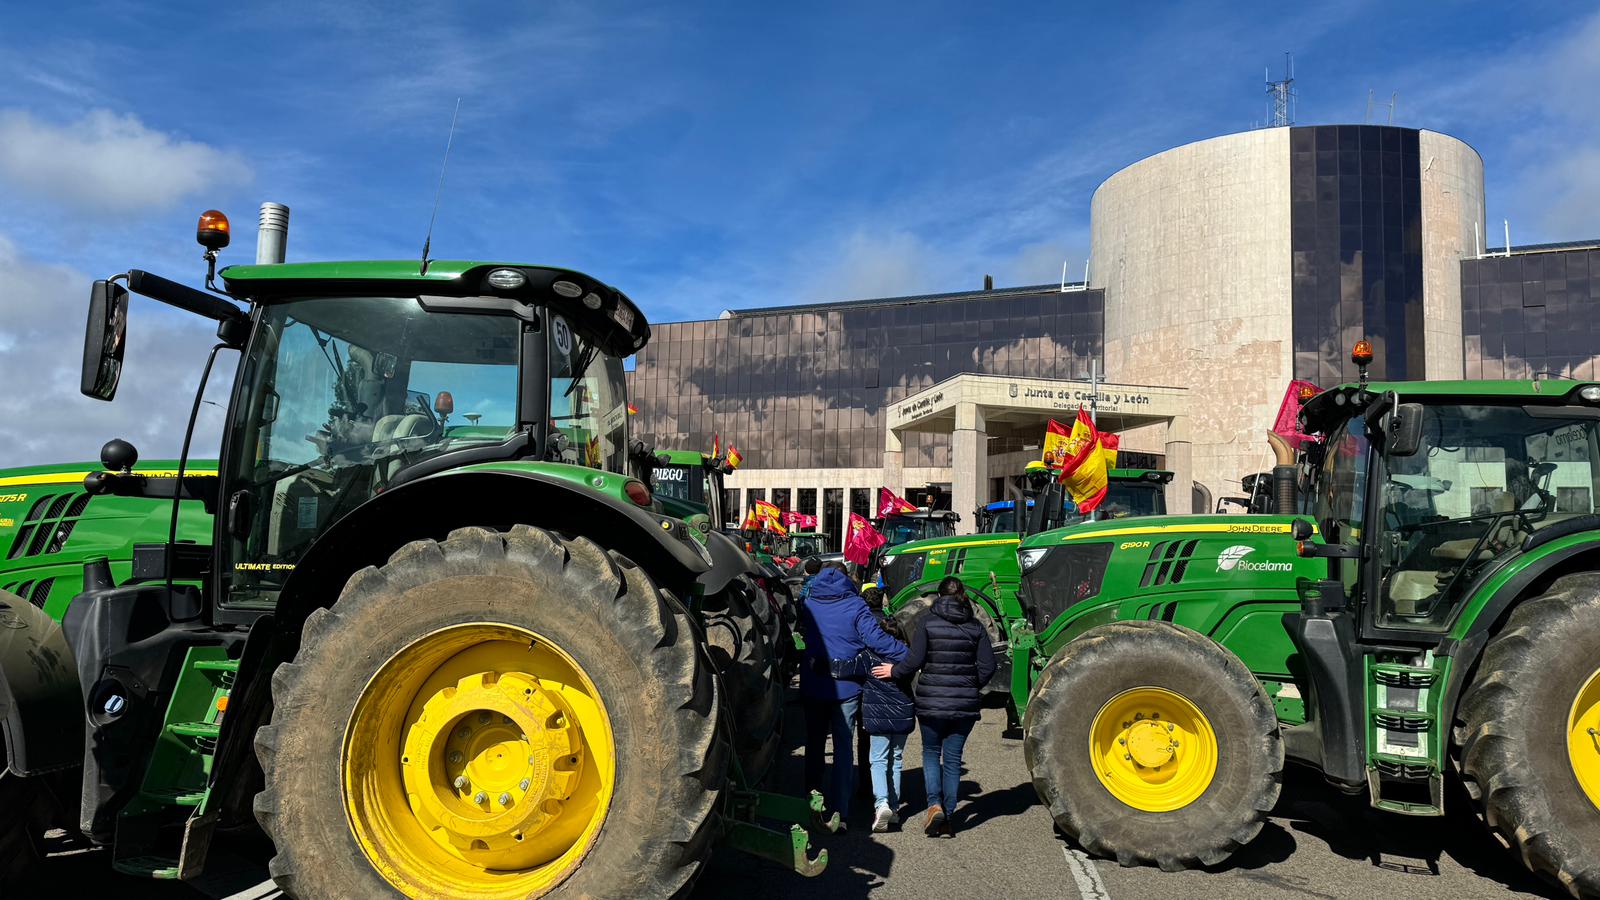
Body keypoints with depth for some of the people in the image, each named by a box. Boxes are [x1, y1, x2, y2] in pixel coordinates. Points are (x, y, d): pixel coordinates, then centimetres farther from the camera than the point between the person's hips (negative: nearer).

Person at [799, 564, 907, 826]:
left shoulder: (807, 605, 2)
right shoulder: (855, 605, -8)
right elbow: (876, 639, -16)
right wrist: (911, 655, -14)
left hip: (813, 686, 2)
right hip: (846, 687, -2)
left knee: (814, 743, 17)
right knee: (843, 745, 6)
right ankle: (839, 810, 3)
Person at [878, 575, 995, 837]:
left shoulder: (928, 623, -6)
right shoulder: (975, 627, 2)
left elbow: (915, 660, -12)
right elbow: (987, 666, -1)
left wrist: (894, 671, 4)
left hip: (931, 702, -2)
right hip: (964, 705, 2)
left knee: (931, 752, 14)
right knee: (953, 757, 11)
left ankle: (935, 805, -3)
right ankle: (948, 816, 12)